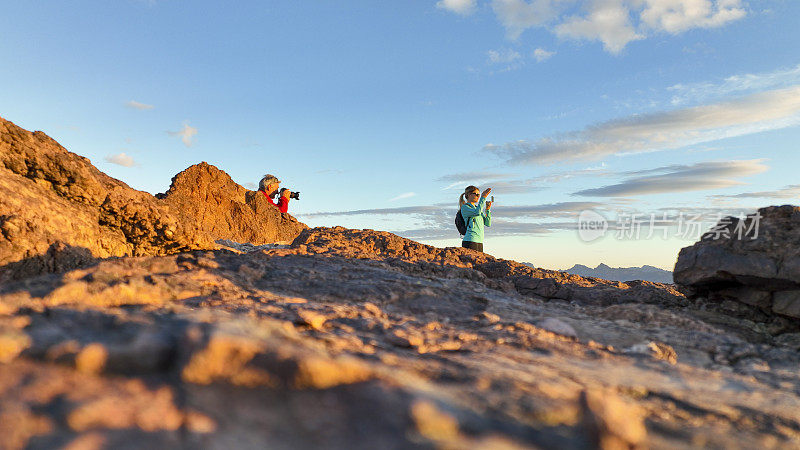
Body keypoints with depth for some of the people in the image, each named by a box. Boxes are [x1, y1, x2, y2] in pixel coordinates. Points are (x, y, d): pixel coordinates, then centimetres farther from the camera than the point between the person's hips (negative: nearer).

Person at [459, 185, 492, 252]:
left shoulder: (476, 208, 20)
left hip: (479, 242, 8)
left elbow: (488, 223, 14)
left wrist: (488, 209, 3)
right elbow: (477, 212, -24)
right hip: (470, 241, -8)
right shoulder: (464, 207, -3)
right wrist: (483, 197, -19)